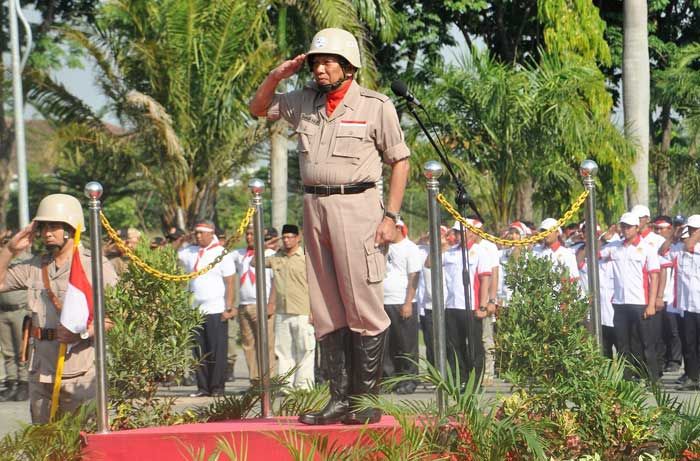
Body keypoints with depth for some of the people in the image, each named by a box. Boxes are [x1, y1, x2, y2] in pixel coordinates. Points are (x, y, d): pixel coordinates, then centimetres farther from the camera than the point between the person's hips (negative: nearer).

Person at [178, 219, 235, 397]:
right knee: (199, 351, 4)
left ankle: (217, 387, 1)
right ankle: (203, 387, 9)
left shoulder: (221, 253, -3)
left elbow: (229, 283, -5)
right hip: (196, 309, 5)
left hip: (216, 310, -5)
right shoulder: (189, 252, 10)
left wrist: (229, 308, -11)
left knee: (217, 351, -3)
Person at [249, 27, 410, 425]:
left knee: (363, 306, -8)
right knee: (326, 309, 6)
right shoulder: (305, 101, 13)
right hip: (315, 207, 6)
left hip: (356, 205, -6)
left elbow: (400, 161, 0)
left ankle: (367, 401, -5)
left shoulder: (376, 106, -2)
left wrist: (391, 216, -8)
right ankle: (341, 399, 10)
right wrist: (277, 75, 7)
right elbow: (258, 109, 25)